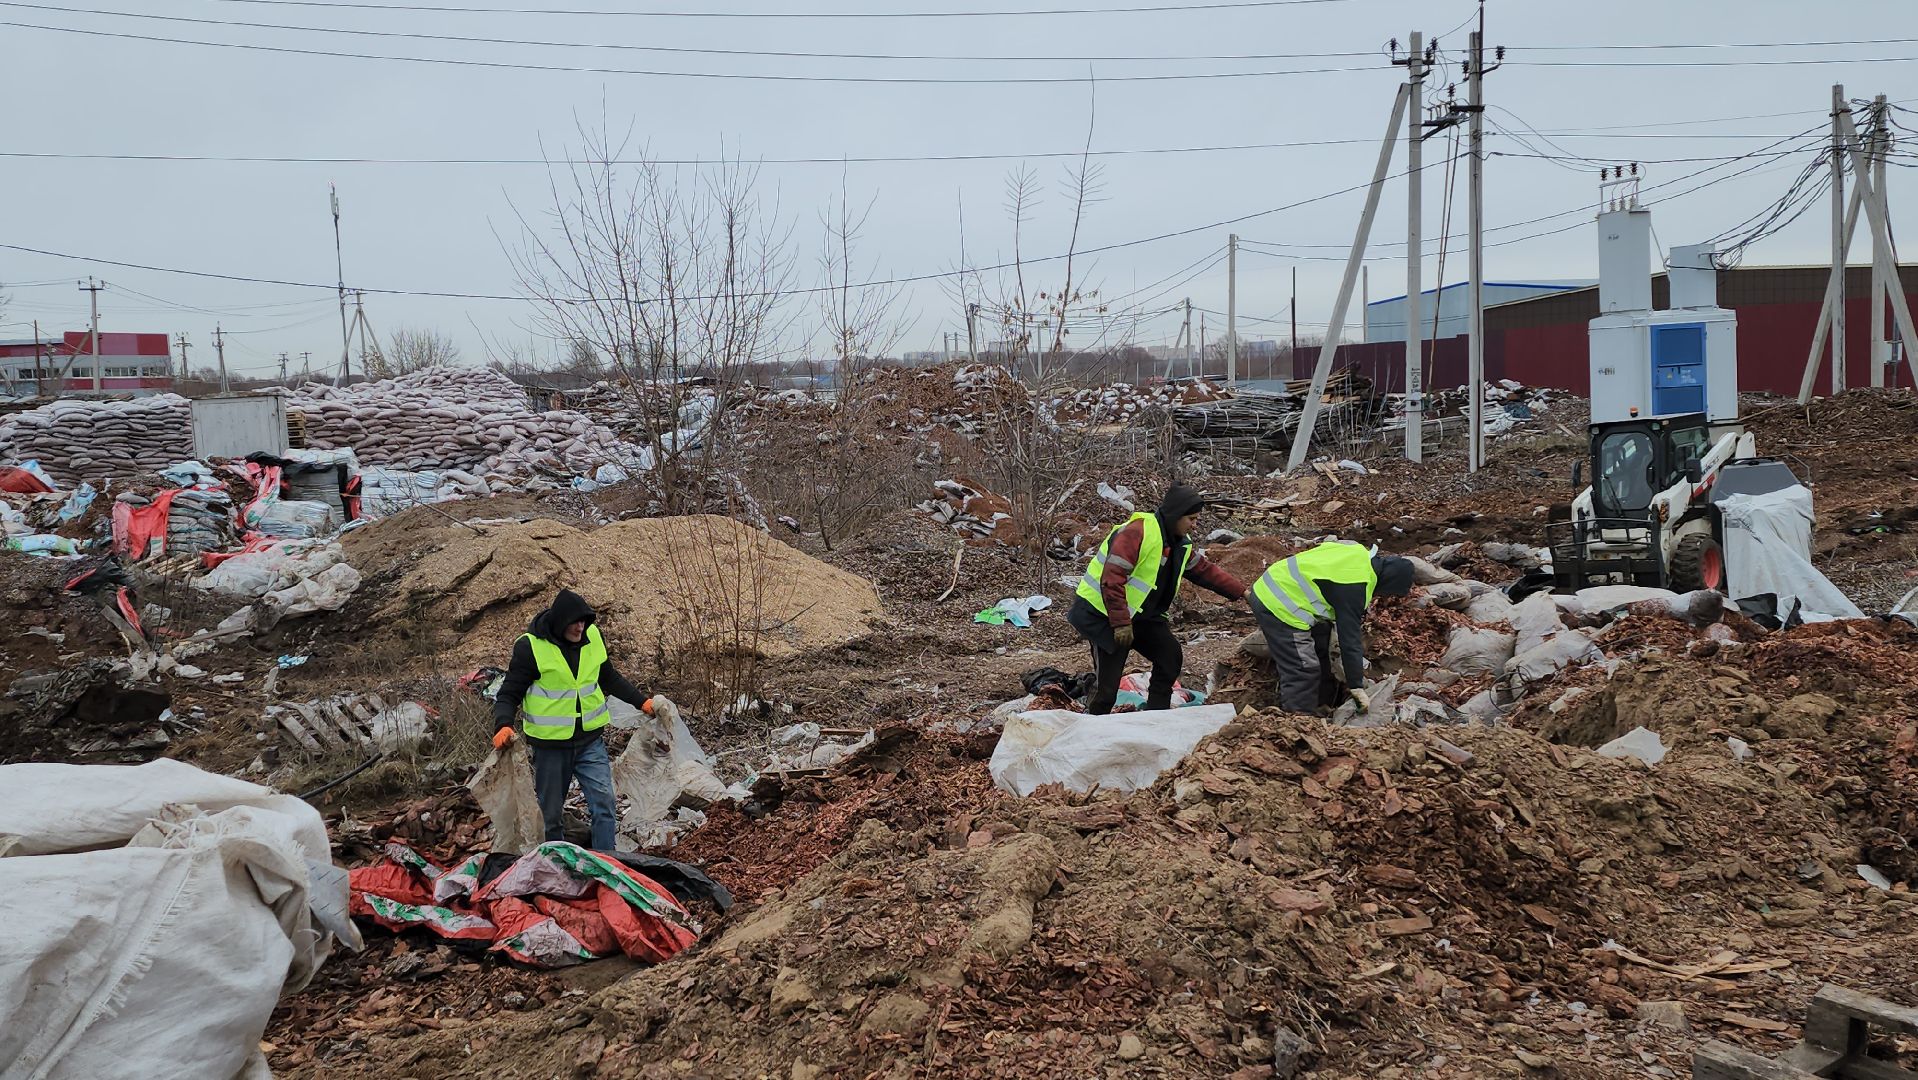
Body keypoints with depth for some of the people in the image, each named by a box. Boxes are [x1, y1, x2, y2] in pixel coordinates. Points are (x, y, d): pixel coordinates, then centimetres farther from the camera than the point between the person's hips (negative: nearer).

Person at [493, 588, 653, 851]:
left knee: (604, 804, -5)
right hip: (551, 743, -3)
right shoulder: (530, 647, -15)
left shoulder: (593, 636, -1)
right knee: (550, 812, 8)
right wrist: (503, 725, -27)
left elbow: (609, 678, 17)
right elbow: (509, 694, -10)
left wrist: (641, 701, 16)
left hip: (591, 740, 3)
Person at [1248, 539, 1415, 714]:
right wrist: (1357, 687, -12)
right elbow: (1349, 639, -19)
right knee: (1303, 671, -9)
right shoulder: (1353, 588, -23)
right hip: (1278, 607, -10)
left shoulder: (1361, 553, 3)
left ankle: (1321, 706, 28)